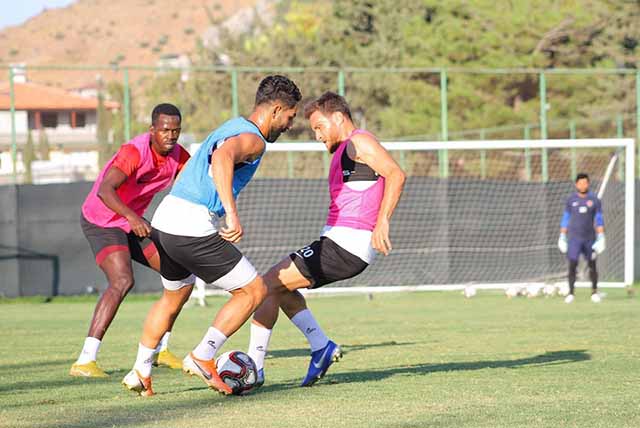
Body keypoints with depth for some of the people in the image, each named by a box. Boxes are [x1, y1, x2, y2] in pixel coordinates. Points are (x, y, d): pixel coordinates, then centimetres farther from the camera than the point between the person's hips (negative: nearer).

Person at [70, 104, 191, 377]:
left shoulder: (177, 155, -5)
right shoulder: (135, 152, -29)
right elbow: (105, 190, -42)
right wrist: (132, 217, -57)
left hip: (132, 223, 9)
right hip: (101, 222, -8)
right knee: (122, 281, -28)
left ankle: (160, 349, 20)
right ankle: (84, 362, -31)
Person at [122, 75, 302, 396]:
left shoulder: (234, 127, 21)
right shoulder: (253, 139, -10)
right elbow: (222, 158, -31)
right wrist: (232, 214, -39)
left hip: (164, 221, 10)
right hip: (193, 229, -10)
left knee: (174, 296, 30)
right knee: (254, 291, 1)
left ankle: (140, 372, 33)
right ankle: (202, 358, -2)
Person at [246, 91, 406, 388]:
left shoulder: (359, 142, -7)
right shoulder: (343, 152, 24)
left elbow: (395, 174, -22)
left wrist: (381, 222, -30)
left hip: (345, 243, -10)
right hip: (341, 242, 10)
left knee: (267, 285, -9)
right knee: (279, 285, 22)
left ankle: (253, 367, -8)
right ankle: (321, 346, 15)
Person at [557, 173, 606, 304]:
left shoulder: (594, 200, 3)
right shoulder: (571, 200, 5)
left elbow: (599, 220, 4)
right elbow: (565, 219, 10)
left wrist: (601, 238, -3)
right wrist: (562, 237, 8)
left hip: (590, 238, 1)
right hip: (574, 237, -1)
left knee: (592, 265, 6)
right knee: (572, 264, -11)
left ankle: (594, 291, 21)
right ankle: (571, 292, -10)